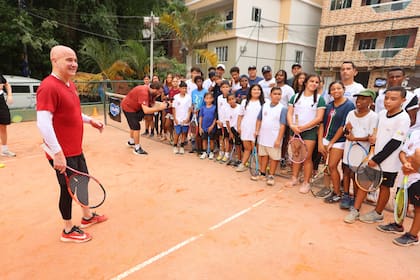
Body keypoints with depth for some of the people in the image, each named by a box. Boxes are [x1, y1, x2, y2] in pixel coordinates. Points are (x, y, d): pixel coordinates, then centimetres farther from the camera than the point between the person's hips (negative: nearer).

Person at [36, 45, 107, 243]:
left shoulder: (70, 84, 9)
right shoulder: (48, 87, -20)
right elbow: (43, 123, -27)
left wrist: (90, 120, 19)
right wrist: (57, 153, -29)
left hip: (76, 150, 10)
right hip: (62, 154, -9)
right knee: (68, 189, 5)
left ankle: (87, 217, 42)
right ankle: (68, 231, 26)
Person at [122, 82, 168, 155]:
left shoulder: (150, 91, -9)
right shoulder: (144, 93, -35)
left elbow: (152, 104, -7)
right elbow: (146, 110, -42)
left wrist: (161, 104, -22)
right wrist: (159, 108, -39)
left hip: (134, 107, 10)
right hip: (128, 107, -10)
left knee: (133, 125, 25)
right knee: (136, 127, -9)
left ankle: (131, 142, 47)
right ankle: (137, 149, 3)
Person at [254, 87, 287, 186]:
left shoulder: (283, 108, -9)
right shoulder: (265, 105, 3)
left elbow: (282, 125, -13)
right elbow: (259, 119, 12)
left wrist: (278, 139, -17)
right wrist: (257, 131, 2)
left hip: (274, 138, -4)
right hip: (263, 136, 5)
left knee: (274, 157, 5)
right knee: (263, 155, 16)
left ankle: (271, 175, 18)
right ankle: (262, 173, 31)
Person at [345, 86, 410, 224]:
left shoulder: (403, 118, -16)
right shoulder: (382, 113, 4)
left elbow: (395, 143, -18)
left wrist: (376, 159, -17)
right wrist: (375, 136, 3)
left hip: (388, 162, -6)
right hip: (374, 157, 6)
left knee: (384, 187, 10)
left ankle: (377, 213, 28)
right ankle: (355, 211, 16)